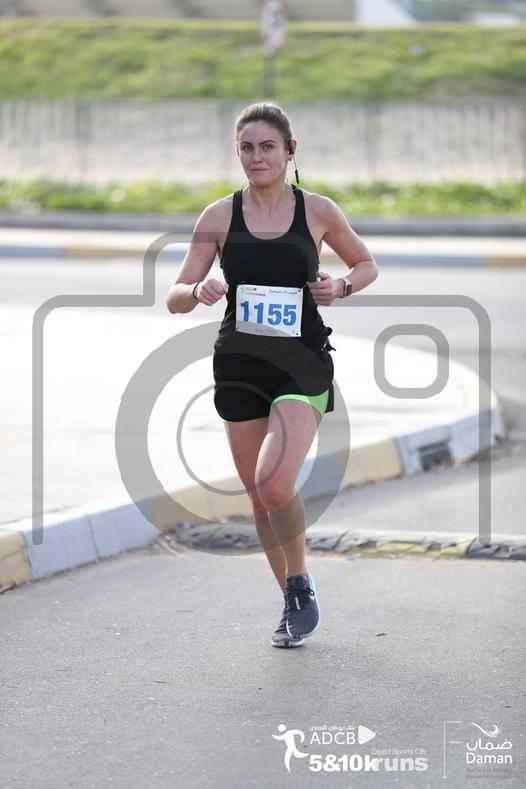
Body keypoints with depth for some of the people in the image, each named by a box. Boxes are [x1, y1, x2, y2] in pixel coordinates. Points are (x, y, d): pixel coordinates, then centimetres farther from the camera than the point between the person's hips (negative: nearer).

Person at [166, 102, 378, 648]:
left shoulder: (317, 211, 0)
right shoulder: (219, 217, 1)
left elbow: (367, 264, 15)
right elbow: (175, 298, 2)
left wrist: (341, 287, -6)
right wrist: (199, 291, -21)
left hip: (303, 364, -3)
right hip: (239, 366, 3)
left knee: (274, 483, -21)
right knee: (259, 497, 8)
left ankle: (302, 587, 3)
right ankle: (293, 604, 27)